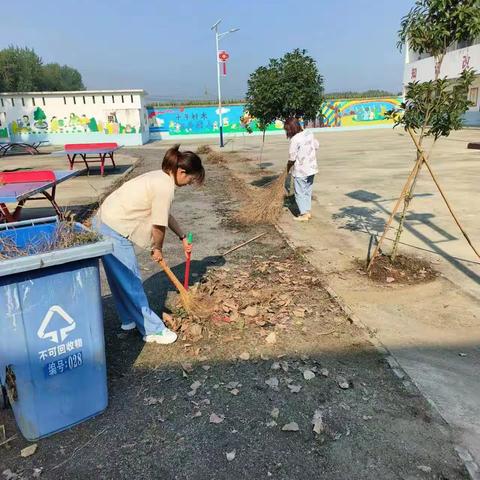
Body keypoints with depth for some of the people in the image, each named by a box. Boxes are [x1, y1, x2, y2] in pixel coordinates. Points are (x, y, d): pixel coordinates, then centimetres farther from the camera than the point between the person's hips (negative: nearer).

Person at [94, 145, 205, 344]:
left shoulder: (160, 178, 10)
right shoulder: (165, 187, -20)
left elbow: (165, 216, 20)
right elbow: (159, 225, -14)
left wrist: (183, 237, 25)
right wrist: (158, 249, 4)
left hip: (105, 223, 10)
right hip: (114, 232, -10)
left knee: (124, 279, 21)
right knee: (131, 283, 0)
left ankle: (130, 319, 37)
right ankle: (152, 330, 12)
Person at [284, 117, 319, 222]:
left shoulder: (294, 139, -21)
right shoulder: (309, 133, -1)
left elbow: (292, 158, -17)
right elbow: (316, 146, 12)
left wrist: (288, 169, 0)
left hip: (300, 171, -7)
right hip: (311, 168, 7)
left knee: (300, 193, 6)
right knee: (308, 191, 19)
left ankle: (304, 214, 9)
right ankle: (308, 211, 25)